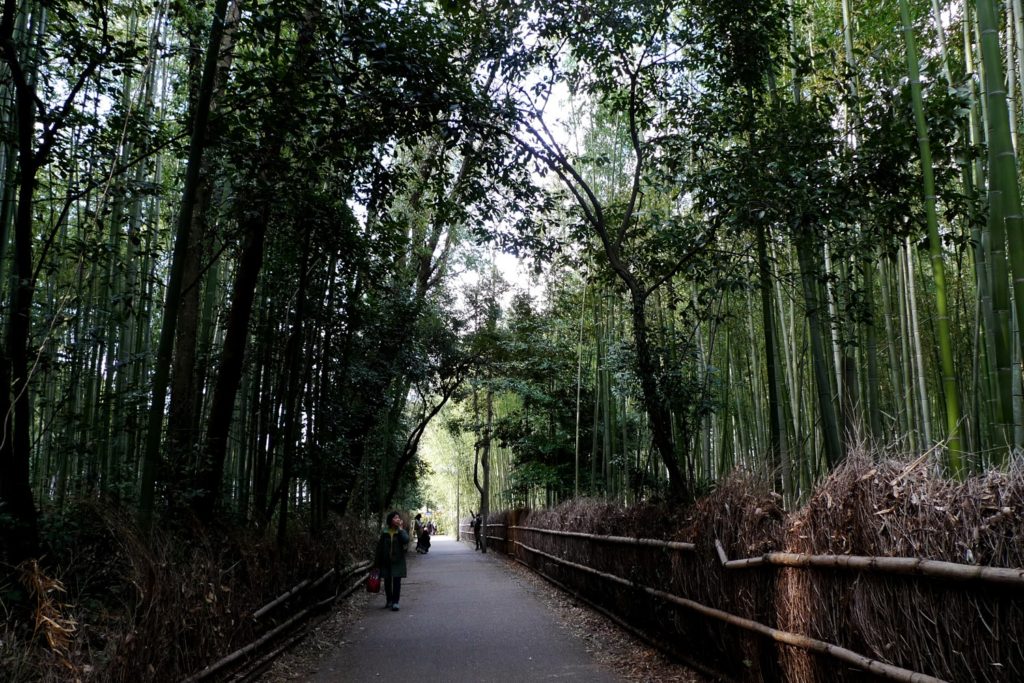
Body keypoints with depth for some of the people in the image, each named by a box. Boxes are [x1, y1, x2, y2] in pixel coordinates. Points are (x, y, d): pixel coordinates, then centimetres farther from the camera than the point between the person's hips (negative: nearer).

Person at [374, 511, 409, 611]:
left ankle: (395, 602, 2)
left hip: (398, 561, -2)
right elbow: (380, 547, 4)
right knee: (387, 582, 9)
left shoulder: (402, 531, -2)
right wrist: (377, 561, 3)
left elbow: (406, 540, -24)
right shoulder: (384, 532, 1)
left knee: (397, 582, -3)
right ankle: (389, 601, 25)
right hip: (386, 561, 2)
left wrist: (400, 528, -18)